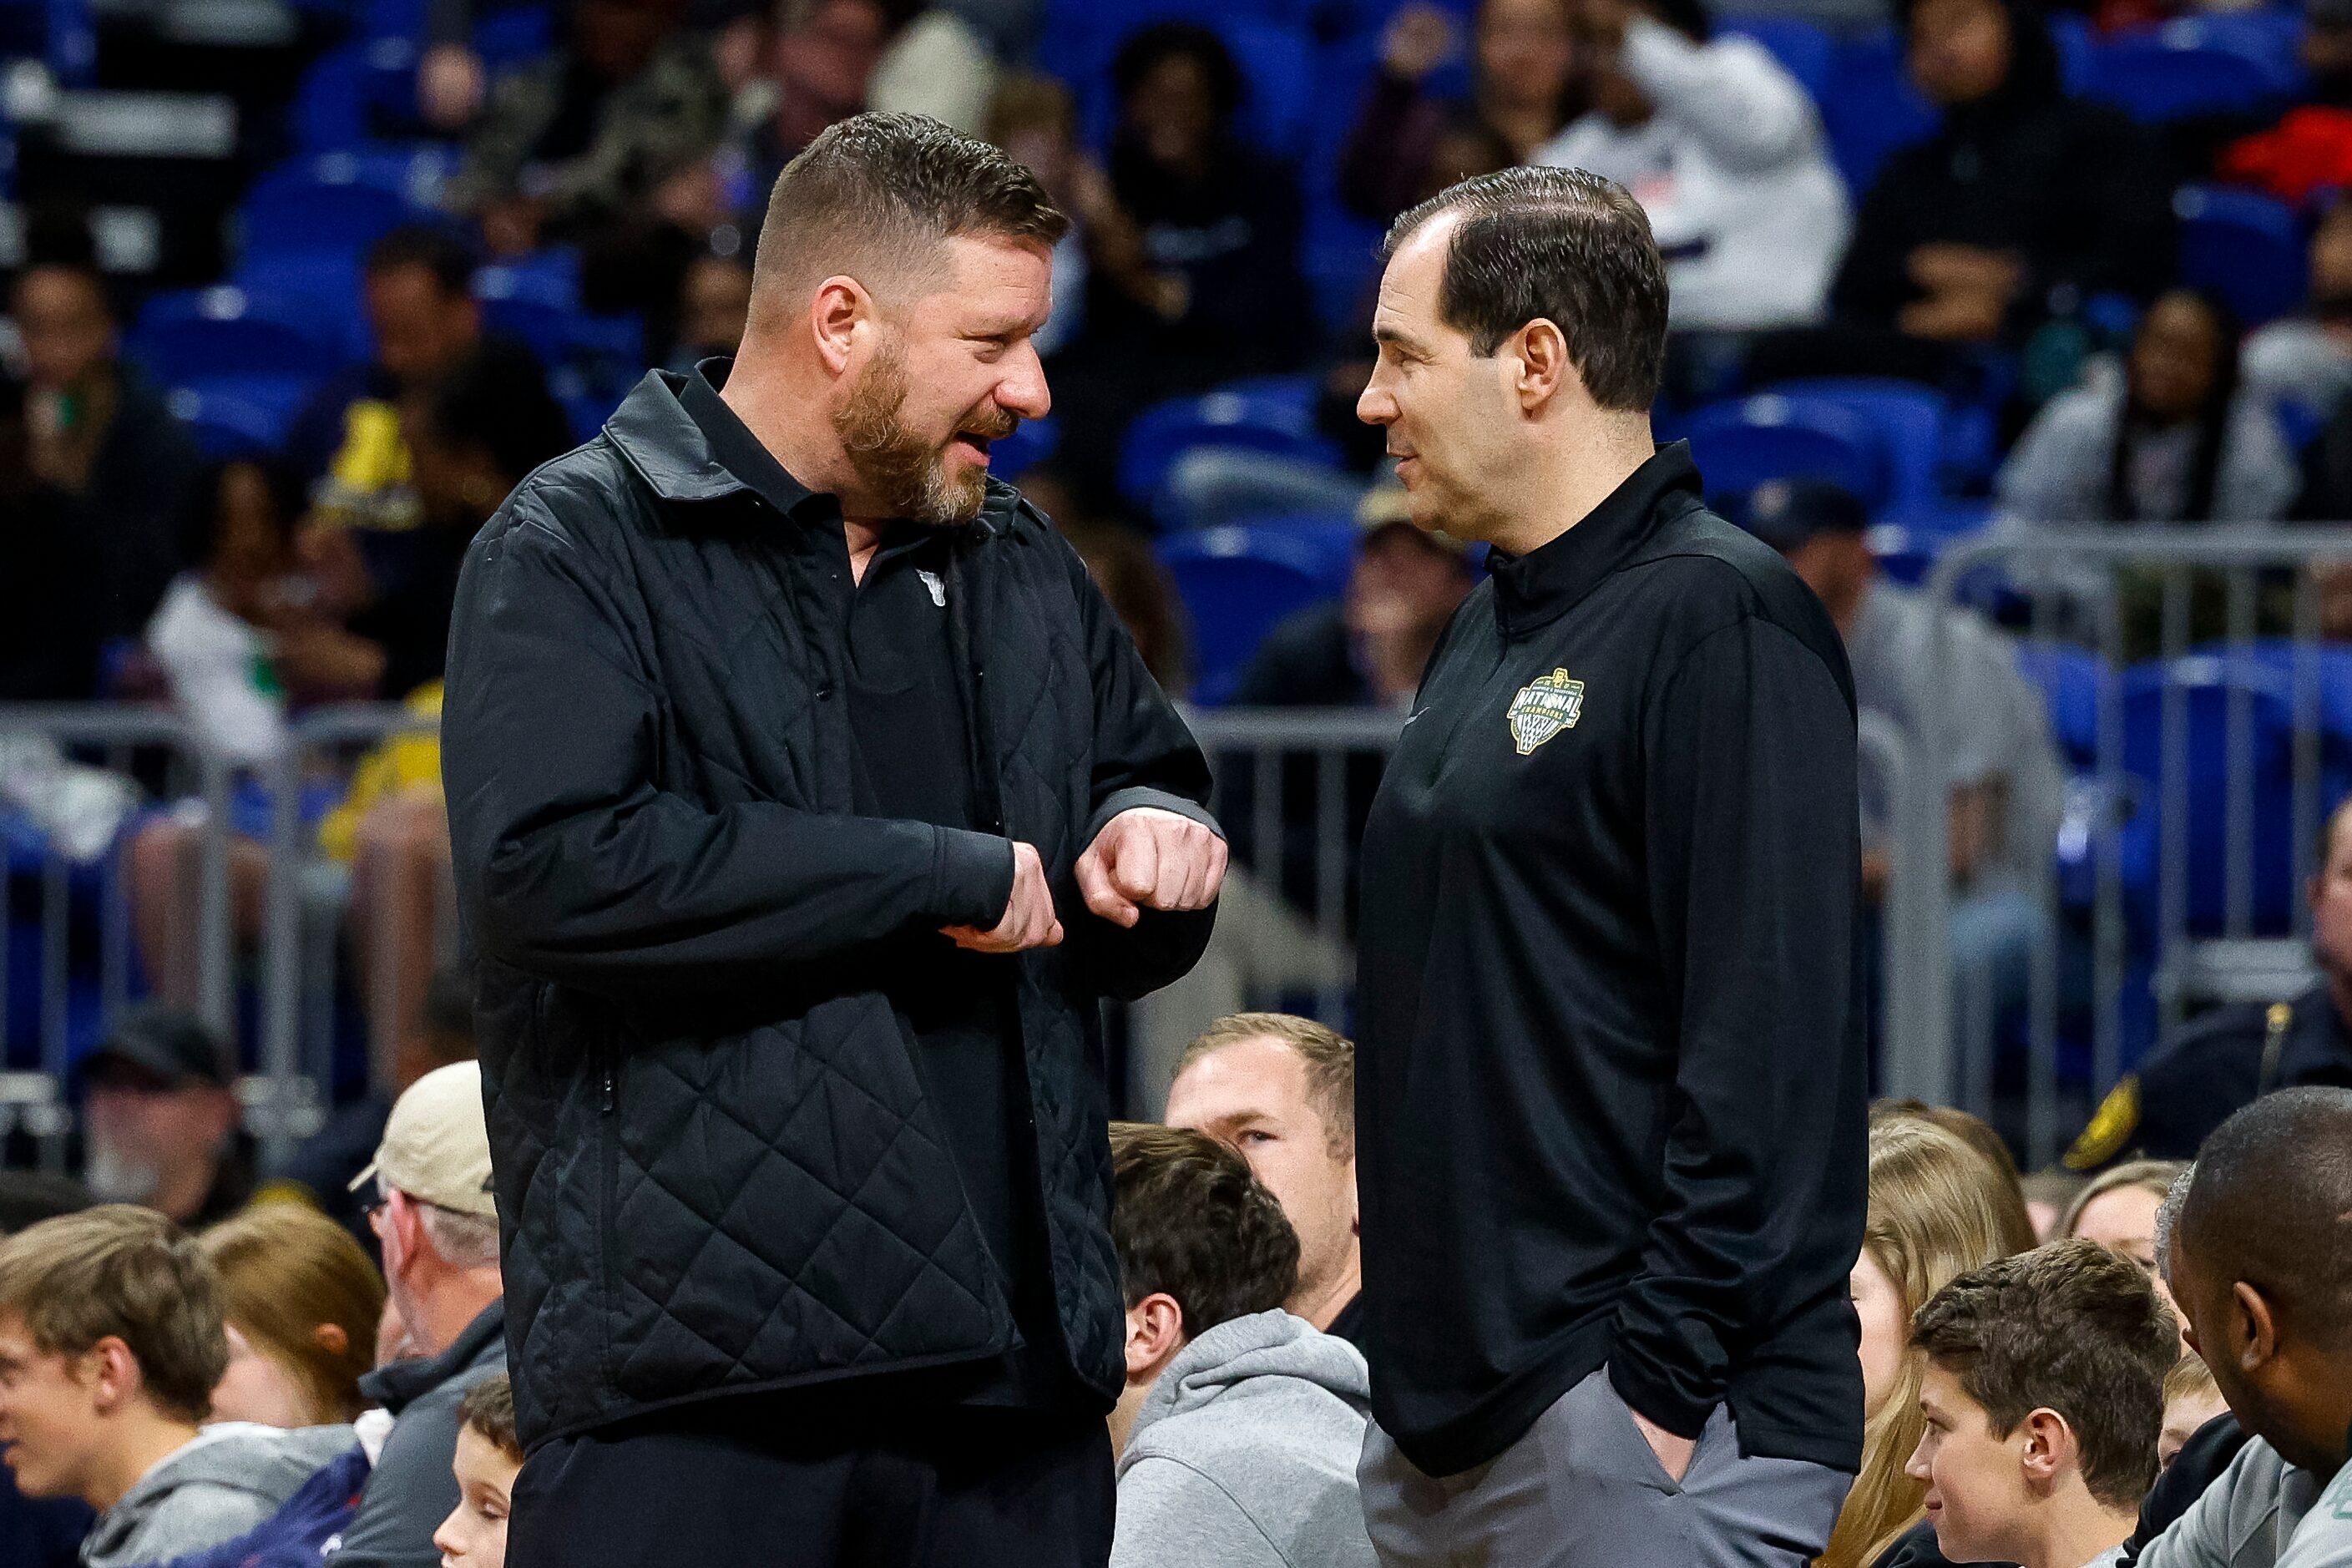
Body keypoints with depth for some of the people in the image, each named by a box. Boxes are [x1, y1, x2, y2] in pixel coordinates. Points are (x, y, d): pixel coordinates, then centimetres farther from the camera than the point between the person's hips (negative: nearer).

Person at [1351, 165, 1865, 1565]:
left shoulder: (1721, 620, -11)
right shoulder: (1496, 632, 18)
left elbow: (1769, 1049, -17)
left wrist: (1664, 1386, -21)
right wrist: (1409, 1367, 16)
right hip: (1441, 1422, 9)